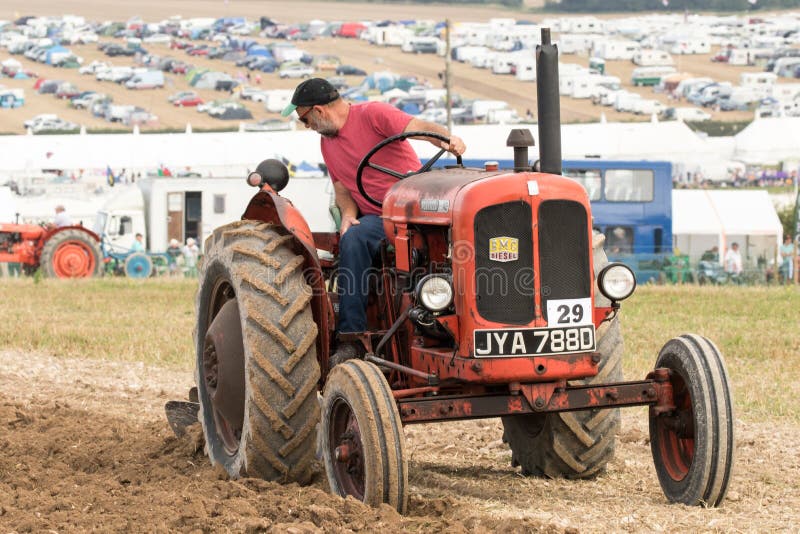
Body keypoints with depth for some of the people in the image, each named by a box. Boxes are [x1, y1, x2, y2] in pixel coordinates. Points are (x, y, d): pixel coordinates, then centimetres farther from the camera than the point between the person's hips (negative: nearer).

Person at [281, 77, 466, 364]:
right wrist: (348, 214, -3)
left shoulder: (372, 114, -6)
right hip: (376, 217, 6)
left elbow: (419, 126, -19)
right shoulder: (327, 142, 17)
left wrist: (447, 138, -39)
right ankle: (351, 339, -25)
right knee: (352, 240, -23)